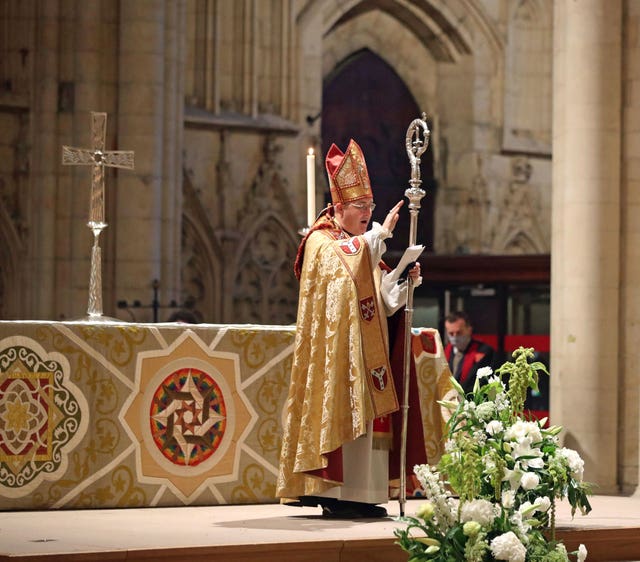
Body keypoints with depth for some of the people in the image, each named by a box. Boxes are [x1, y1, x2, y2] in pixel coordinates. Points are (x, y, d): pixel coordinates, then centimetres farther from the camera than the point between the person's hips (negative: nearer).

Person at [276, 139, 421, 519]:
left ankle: (359, 494, 3)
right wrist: (381, 233, -26)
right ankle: (335, 496, -13)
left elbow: (382, 299, 14)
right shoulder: (321, 242, -2)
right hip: (336, 346, -8)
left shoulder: (363, 246, 22)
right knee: (339, 412, -12)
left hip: (366, 351, 8)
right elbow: (345, 263, -24)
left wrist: (405, 283, -4)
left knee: (364, 415, 3)